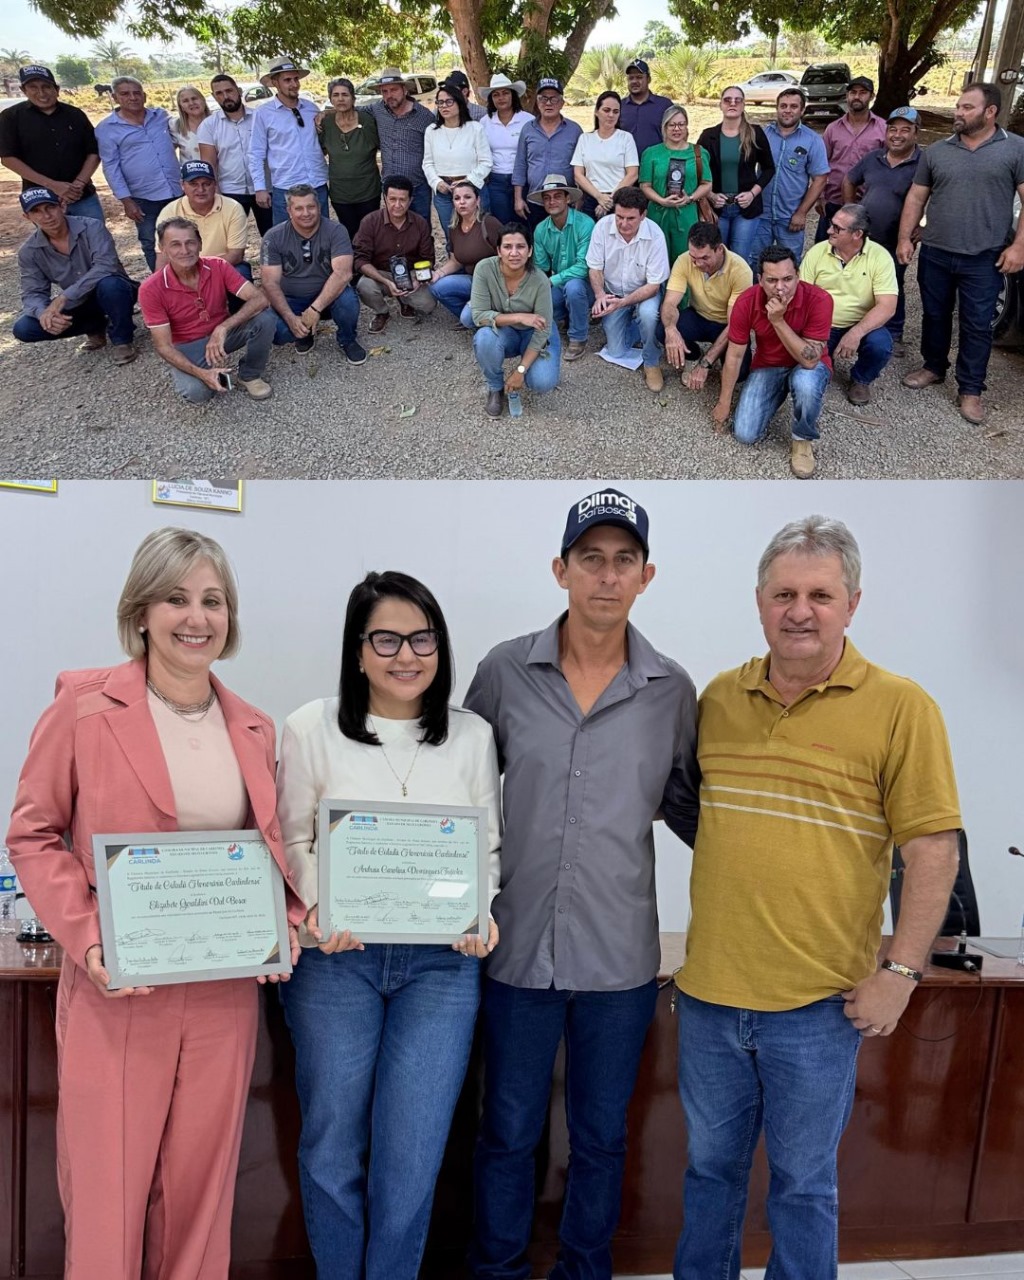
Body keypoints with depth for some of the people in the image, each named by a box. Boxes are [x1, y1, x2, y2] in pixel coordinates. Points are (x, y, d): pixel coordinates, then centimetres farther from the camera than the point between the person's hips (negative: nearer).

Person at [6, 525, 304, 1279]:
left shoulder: (254, 728, 6)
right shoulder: (85, 703, -7)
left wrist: (286, 924, -2)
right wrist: (85, 937, -14)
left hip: (225, 993, 4)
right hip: (118, 992, -3)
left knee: (201, 1187, 14)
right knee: (107, 1189, 6)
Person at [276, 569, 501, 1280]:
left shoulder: (472, 735, 4)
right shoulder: (311, 729, -2)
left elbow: (489, 844, 9)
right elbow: (293, 840, 2)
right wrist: (318, 909, -15)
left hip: (442, 961, 1)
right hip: (336, 958, -1)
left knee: (411, 1156, 1)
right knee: (333, 1148, 9)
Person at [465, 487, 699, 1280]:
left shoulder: (673, 690, -3)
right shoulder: (505, 673, -5)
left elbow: (688, 806, 8)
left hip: (621, 957, 1)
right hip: (519, 948, 0)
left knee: (601, 1137, 18)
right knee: (509, 1134, 16)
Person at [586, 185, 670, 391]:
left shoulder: (654, 235, -27)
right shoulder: (603, 227, -21)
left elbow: (653, 285, -22)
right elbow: (595, 268, -9)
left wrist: (623, 302, -36)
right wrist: (600, 295, -30)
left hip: (645, 292, -2)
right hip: (612, 293, 3)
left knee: (648, 314, -37)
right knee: (615, 353, 0)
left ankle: (652, 362, -11)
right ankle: (630, 323, 32)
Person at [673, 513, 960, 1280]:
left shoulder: (900, 707, -8)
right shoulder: (718, 699, 4)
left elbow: (933, 850, -8)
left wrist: (900, 972, -11)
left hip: (818, 1003, -4)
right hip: (709, 991, 4)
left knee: (803, 1182, 12)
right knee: (710, 1166, 20)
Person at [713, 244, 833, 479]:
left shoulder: (818, 300, -29)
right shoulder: (746, 302, -21)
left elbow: (809, 361, -31)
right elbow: (734, 355, -8)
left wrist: (778, 321, -39)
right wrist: (724, 403, 0)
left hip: (808, 367, -3)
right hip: (767, 366, 3)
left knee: (805, 384, -40)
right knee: (745, 434, -11)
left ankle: (802, 439, -8)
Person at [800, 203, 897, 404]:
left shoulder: (880, 257, -13)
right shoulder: (817, 252, -5)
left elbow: (887, 307, -20)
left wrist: (856, 333, -35)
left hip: (861, 325, -2)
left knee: (880, 345, -31)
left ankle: (860, 380, 4)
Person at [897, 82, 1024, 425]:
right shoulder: (935, 151, 5)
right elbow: (916, 198, 10)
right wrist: (905, 238, 2)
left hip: (984, 259, -3)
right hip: (934, 254, 3)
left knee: (977, 326, 1)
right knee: (934, 315, 15)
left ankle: (970, 389, 12)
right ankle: (934, 366, 36)